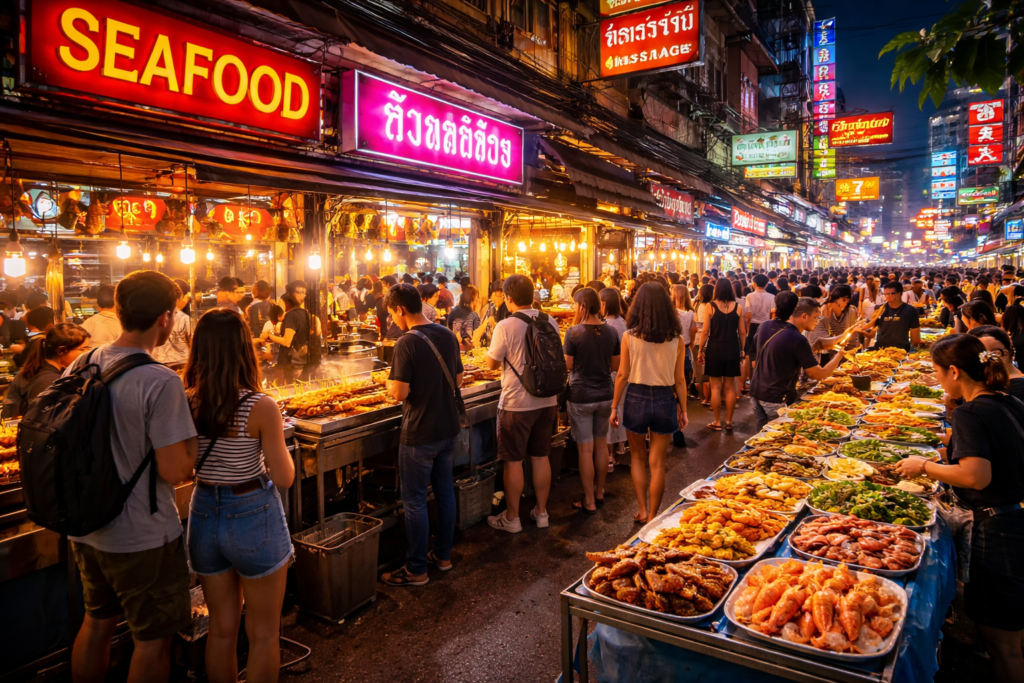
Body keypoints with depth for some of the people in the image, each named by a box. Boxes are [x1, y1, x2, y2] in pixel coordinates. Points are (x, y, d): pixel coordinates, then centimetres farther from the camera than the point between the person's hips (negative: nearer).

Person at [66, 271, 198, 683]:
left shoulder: (78, 367, -1)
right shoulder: (160, 383, -24)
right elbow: (175, 471, -23)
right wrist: (190, 424, -7)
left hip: (85, 529, 8)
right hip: (142, 539, -7)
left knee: (96, 623, 26)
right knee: (153, 639, 12)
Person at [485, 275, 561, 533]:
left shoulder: (506, 326, -17)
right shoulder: (550, 322, 0)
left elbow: (492, 363, -7)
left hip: (516, 404, -5)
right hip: (547, 401, 5)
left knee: (513, 461, 7)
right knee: (541, 457, 16)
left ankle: (512, 518, 19)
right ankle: (541, 512, 27)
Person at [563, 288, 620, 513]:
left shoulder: (574, 333, -15)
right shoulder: (611, 331, -1)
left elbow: (567, 365, -9)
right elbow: (615, 365, 6)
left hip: (581, 396, -5)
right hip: (605, 395, 5)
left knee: (585, 449, 3)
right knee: (601, 444, 17)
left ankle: (589, 501, 12)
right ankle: (599, 492, 31)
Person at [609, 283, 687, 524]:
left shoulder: (629, 337, -9)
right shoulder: (676, 340, -6)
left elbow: (622, 375, -6)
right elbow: (679, 380, -2)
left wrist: (614, 406, 4)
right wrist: (683, 410, 10)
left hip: (636, 398, 0)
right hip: (665, 400, 1)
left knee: (637, 458, 20)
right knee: (657, 463, 10)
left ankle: (642, 511, 20)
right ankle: (652, 518, 19)